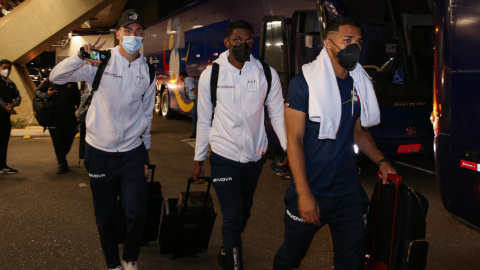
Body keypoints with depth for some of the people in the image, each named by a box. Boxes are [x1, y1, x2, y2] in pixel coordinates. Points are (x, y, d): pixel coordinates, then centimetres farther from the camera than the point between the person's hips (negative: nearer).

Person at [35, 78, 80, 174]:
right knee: (58, 142, 1)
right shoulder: (49, 81, 2)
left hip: (69, 119, 2)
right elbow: (37, 91, 4)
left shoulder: (72, 83, 7)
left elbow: (78, 99, 12)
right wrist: (46, 95, -17)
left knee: (68, 140, 10)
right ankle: (62, 164, 10)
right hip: (54, 119, -2)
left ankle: (61, 158, 35)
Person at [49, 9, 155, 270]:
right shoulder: (101, 61, -5)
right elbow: (56, 77, -9)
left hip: (133, 153, 2)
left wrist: (145, 155, 15)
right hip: (100, 151, -2)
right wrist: (81, 57, -26)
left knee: (137, 213, -4)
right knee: (105, 216, 9)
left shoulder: (148, 71, 5)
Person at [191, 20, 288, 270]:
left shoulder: (267, 74, -4)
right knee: (233, 217, -6)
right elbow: (204, 120, 1)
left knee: (244, 212, 20)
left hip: (255, 156, 3)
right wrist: (198, 159, 3)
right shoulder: (211, 75, -5)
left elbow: (278, 115, 0)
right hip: (224, 157, -2)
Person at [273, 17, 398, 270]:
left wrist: (381, 161, 2)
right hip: (310, 191, -5)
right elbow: (294, 140, -13)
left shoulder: (360, 84, 7)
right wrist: (304, 194, -18)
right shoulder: (304, 83, -11)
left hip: (349, 191, 5)